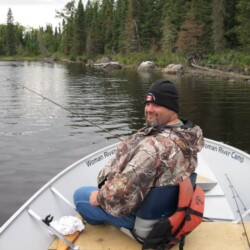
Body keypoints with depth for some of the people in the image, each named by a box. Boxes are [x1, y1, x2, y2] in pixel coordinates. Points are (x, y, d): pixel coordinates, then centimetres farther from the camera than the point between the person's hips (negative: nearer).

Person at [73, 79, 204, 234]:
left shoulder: (156, 145, -38)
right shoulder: (186, 132, -7)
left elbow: (125, 191, -37)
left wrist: (100, 197, -17)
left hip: (140, 215, -9)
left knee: (80, 195, 10)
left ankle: (100, 223, 41)